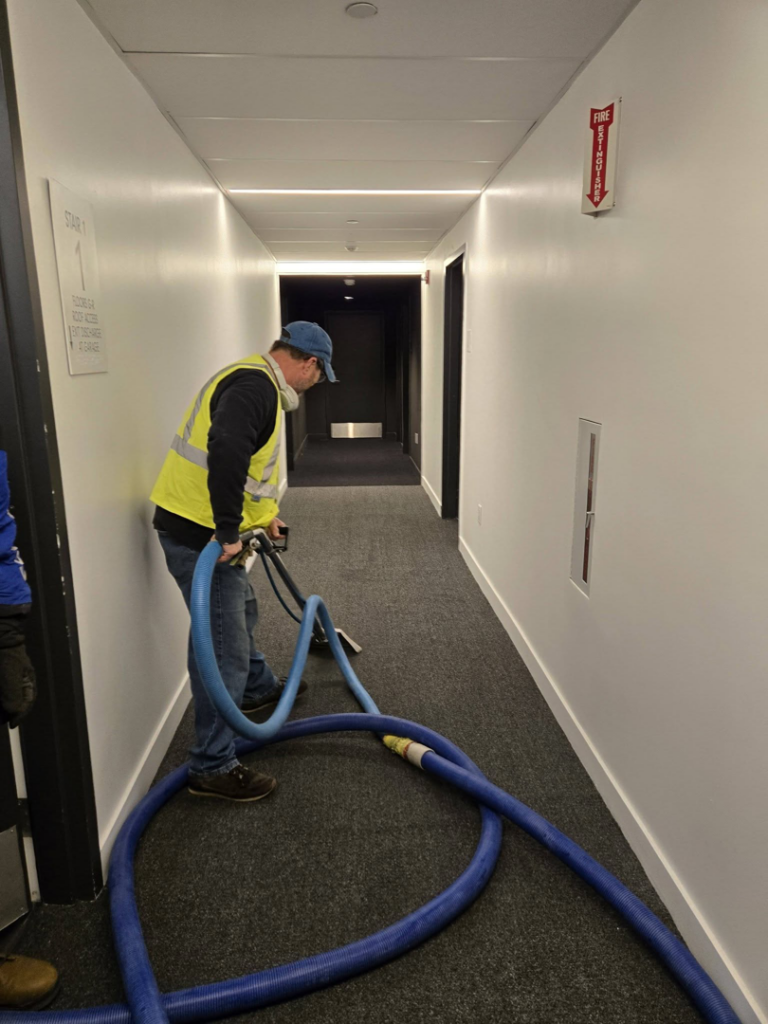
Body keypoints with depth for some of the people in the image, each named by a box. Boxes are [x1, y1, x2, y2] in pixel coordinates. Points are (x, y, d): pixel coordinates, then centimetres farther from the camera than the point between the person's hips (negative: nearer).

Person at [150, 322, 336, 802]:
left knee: (241, 611, 28)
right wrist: (229, 531, -30)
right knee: (223, 647, -3)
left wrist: (264, 514, 37)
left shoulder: (255, 381, 17)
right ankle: (212, 767, 10)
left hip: (209, 528, 11)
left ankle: (259, 688, 52)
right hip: (199, 533, -11)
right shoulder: (255, 385, -18)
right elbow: (226, 450, -36)